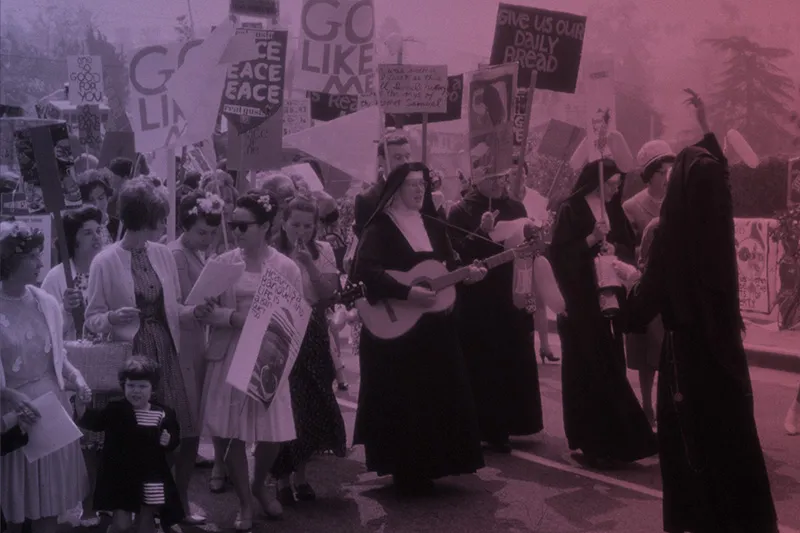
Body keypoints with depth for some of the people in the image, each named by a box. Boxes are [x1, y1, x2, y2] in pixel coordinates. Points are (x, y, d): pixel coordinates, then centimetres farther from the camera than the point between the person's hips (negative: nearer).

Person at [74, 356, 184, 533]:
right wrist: (79, 401, -33)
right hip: (122, 477, -2)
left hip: (152, 479, 2)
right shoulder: (116, 410, -6)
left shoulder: (163, 414, -2)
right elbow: (92, 421, -18)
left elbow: (175, 439, 11)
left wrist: (169, 441, -12)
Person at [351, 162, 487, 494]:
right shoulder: (380, 228, -9)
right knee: (403, 401, -2)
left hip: (435, 328, 7)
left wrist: (467, 274, -7)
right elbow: (364, 270, -22)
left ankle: (426, 467, 23)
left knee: (438, 397, 9)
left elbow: (449, 267, 14)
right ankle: (406, 473, 9)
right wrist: (407, 293, -27)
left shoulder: (434, 227, 11)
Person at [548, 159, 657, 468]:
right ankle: (591, 441, 2)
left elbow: (629, 248, 12)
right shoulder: (571, 210, -5)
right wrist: (591, 240, -21)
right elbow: (558, 252, -13)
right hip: (582, 301, -6)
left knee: (610, 369, 6)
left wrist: (614, 248, -8)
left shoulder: (614, 211, 13)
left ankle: (610, 439, 13)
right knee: (588, 370, -3)